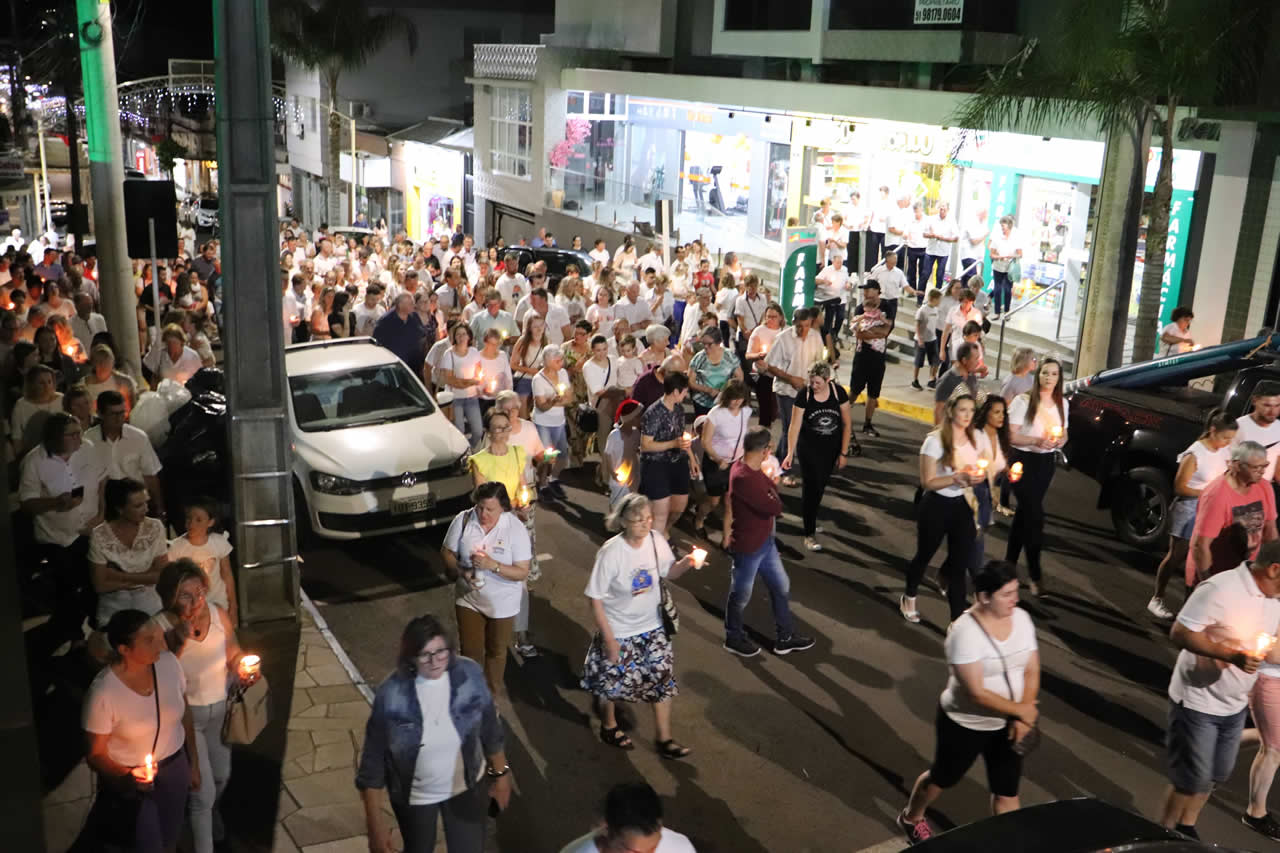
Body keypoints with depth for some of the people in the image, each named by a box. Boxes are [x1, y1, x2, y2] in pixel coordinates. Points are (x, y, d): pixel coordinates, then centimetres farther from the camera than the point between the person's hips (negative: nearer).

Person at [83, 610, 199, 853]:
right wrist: (128, 776, -32)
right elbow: (96, 755, -15)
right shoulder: (103, 693, -28)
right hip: (129, 779, -4)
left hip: (175, 768, 4)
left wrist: (194, 764, 8)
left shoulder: (169, 663, -15)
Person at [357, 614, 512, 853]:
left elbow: (489, 727, -5)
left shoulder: (469, 674, -23)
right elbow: (374, 760, -18)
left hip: (466, 787, 1)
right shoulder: (391, 695, -28)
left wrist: (501, 774, 5)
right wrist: (375, 823, -15)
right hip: (415, 795, -1)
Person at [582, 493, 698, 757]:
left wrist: (686, 563, -20)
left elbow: (668, 573, 3)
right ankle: (609, 727, 45)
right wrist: (608, 638, -17)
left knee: (663, 678, 8)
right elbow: (594, 597, -19)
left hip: (651, 627, 4)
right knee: (613, 680, 15)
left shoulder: (656, 540, -15)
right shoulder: (610, 553, -27)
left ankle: (665, 740, 27)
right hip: (618, 631, -4)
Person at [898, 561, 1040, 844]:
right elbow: (977, 693, -28)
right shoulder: (965, 632, -29)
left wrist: (1022, 719, -16)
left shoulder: (1021, 619, -9)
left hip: (1005, 725, 4)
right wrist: (1021, 711, -20)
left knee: (1007, 792, 11)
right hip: (964, 724, -4)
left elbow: (1031, 671, -3)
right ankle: (911, 818, 49)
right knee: (943, 779, 20)